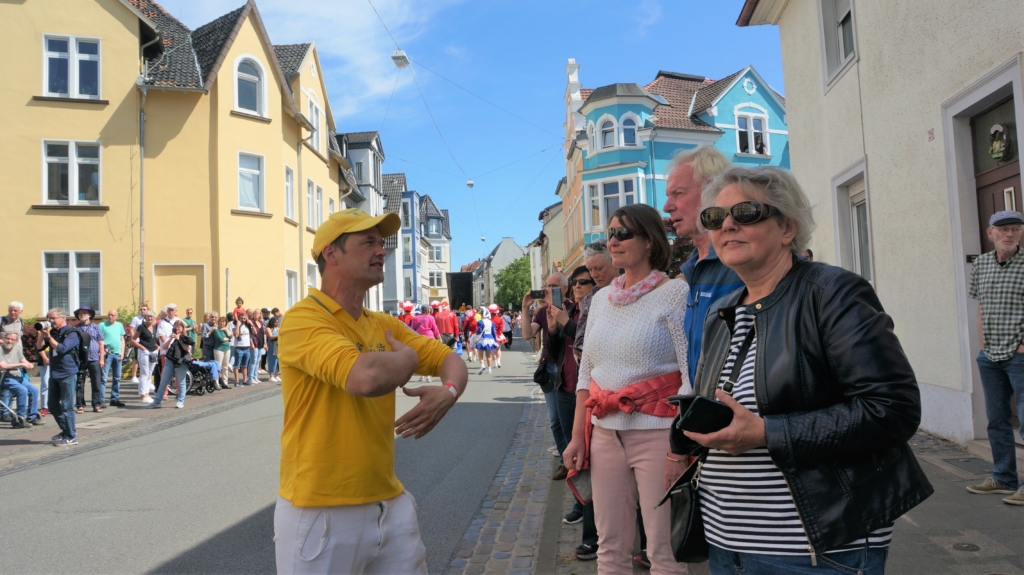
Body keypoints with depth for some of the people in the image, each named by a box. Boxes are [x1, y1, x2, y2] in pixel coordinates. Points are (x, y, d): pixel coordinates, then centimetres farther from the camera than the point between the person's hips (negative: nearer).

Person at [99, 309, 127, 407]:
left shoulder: (120, 325, 14)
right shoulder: (102, 325, -1)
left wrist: (122, 352, 6)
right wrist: (102, 351, -15)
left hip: (117, 354, 5)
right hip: (107, 354, -5)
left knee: (117, 378, 10)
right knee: (103, 378, -8)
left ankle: (115, 398, 18)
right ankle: (100, 399, -8)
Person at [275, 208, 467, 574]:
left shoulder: (384, 325, 8)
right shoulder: (304, 319, -16)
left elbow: (451, 360, 10)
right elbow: (367, 377, -32)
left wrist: (448, 392, -13)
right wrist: (408, 356, -10)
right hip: (321, 512, -6)